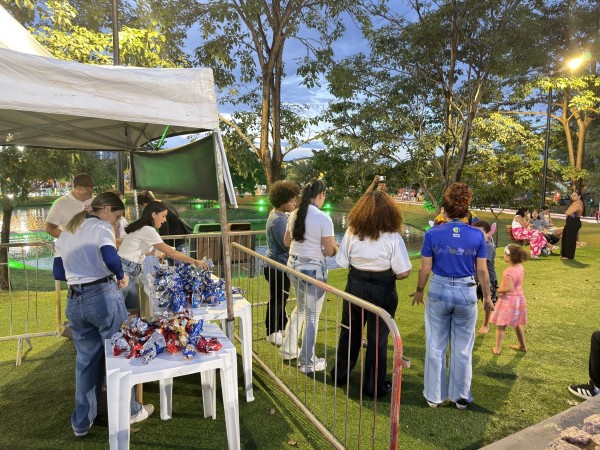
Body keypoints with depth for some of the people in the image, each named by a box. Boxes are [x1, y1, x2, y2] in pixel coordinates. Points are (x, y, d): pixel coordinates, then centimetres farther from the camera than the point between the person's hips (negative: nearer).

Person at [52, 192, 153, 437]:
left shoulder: (65, 233, 16)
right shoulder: (101, 227, -6)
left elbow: (58, 272, 16)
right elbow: (110, 258, -24)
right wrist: (121, 275, -7)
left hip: (74, 301, 7)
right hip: (103, 296, -6)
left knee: (86, 360, 18)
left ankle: (81, 422, 28)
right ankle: (129, 410, 24)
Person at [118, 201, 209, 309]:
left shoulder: (141, 228, 12)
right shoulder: (148, 230, -19)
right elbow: (171, 253, -20)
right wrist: (195, 262, -16)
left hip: (129, 271, 10)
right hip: (124, 270, -10)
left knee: (134, 309, 11)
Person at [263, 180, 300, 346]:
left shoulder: (280, 215, 8)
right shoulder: (278, 220, -24)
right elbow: (287, 245, -26)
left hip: (279, 264, 10)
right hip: (278, 266, -10)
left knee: (281, 297, 21)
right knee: (276, 299, 4)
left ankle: (282, 326, 36)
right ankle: (272, 333, 19)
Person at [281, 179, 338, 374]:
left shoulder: (294, 214, 3)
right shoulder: (323, 218, -17)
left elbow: (287, 241, 14)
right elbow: (330, 251, -15)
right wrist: (336, 246, 6)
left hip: (294, 265, 7)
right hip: (313, 269, -7)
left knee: (300, 308, 26)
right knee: (312, 316, 7)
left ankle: (288, 349, 37)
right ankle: (307, 362, 20)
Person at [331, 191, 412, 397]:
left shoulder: (352, 232, -8)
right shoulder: (392, 237, -16)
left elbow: (343, 262, -4)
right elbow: (403, 272, -15)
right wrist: (386, 273, 4)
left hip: (355, 287, 3)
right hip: (382, 292, -3)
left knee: (349, 332, 21)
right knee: (377, 338, 12)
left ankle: (340, 374, 38)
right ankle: (374, 386, 27)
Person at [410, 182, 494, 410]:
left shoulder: (433, 234, -11)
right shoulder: (477, 236, -8)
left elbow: (425, 268, -7)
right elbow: (482, 271, -3)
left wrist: (419, 290, 9)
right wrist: (487, 296, 12)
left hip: (438, 291, -1)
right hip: (467, 293, 1)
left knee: (436, 348, 13)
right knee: (463, 350, 16)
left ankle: (434, 396, 26)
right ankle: (461, 397, 30)